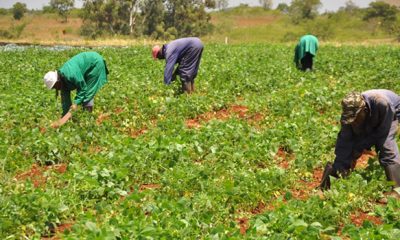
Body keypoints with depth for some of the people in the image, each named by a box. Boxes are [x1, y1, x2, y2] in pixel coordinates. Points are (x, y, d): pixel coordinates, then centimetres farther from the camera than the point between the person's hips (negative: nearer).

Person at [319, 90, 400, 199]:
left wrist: (360, 148, -29)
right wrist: (338, 167, -34)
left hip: (390, 114, -4)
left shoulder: (382, 103, -45)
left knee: (386, 146, -27)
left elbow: (382, 132, -32)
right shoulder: (349, 114, -31)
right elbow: (344, 141, -28)